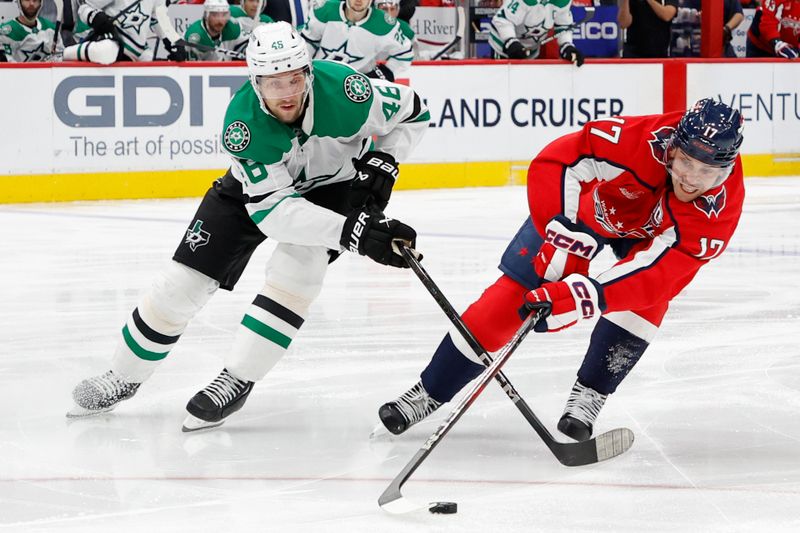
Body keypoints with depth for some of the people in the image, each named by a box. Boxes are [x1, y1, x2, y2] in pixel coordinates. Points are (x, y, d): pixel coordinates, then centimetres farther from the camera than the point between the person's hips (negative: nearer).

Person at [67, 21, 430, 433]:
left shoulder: (342, 88, -34)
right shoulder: (242, 124, -35)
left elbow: (410, 111, -13)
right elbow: (274, 210, -39)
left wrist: (381, 163, -27)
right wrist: (352, 231, -50)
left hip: (335, 184, 0)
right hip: (259, 186, 0)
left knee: (297, 264, -28)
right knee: (186, 277, -2)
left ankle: (236, 381, -18)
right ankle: (123, 376, 18)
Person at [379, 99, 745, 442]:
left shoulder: (721, 207, -34)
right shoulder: (639, 139, -40)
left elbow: (662, 272, -41)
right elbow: (555, 162, -34)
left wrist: (589, 295, -53)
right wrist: (566, 236, -38)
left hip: (650, 233, 2)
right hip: (584, 204, -2)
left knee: (648, 298, -25)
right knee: (515, 292, -9)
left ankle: (589, 394, -5)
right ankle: (429, 392, 2)